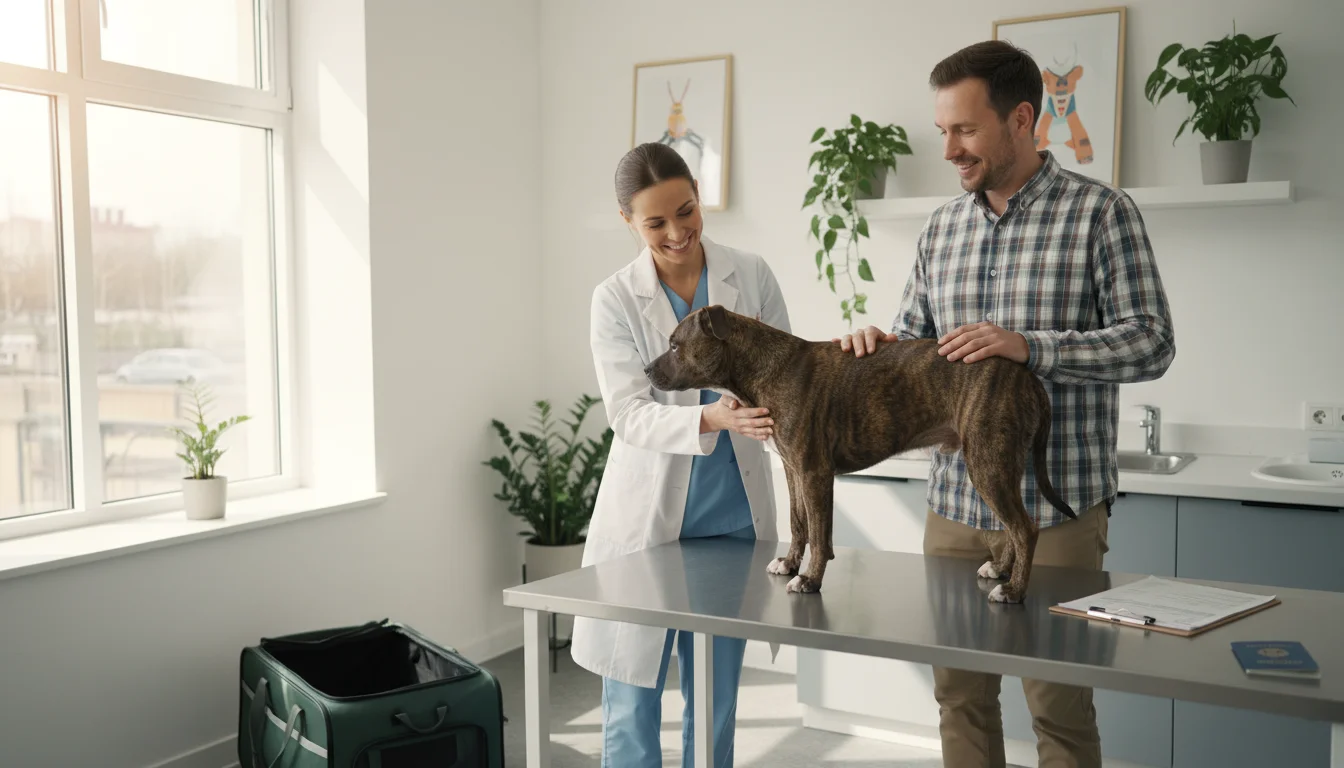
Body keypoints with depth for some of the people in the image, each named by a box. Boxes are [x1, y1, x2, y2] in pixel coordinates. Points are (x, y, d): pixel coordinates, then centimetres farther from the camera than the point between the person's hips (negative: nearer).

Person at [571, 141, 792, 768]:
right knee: (632, 702, 6)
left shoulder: (751, 275, 1)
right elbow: (628, 414, -13)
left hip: (733, 514, 2)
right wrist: (710, 419, -31)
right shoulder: (615, 300, -5)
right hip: (648, 514, -2)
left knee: (717, 700, 15)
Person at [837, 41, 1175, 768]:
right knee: (959, 693, 14)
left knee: (1058, 706, 7)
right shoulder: (941, 225, 9)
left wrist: (1030, 346, -24)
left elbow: (1150, 341, -11)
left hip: (1056, 508, -5)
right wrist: (883, 344, -8)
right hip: (954, 503, 5)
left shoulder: (1099, 212, -6)